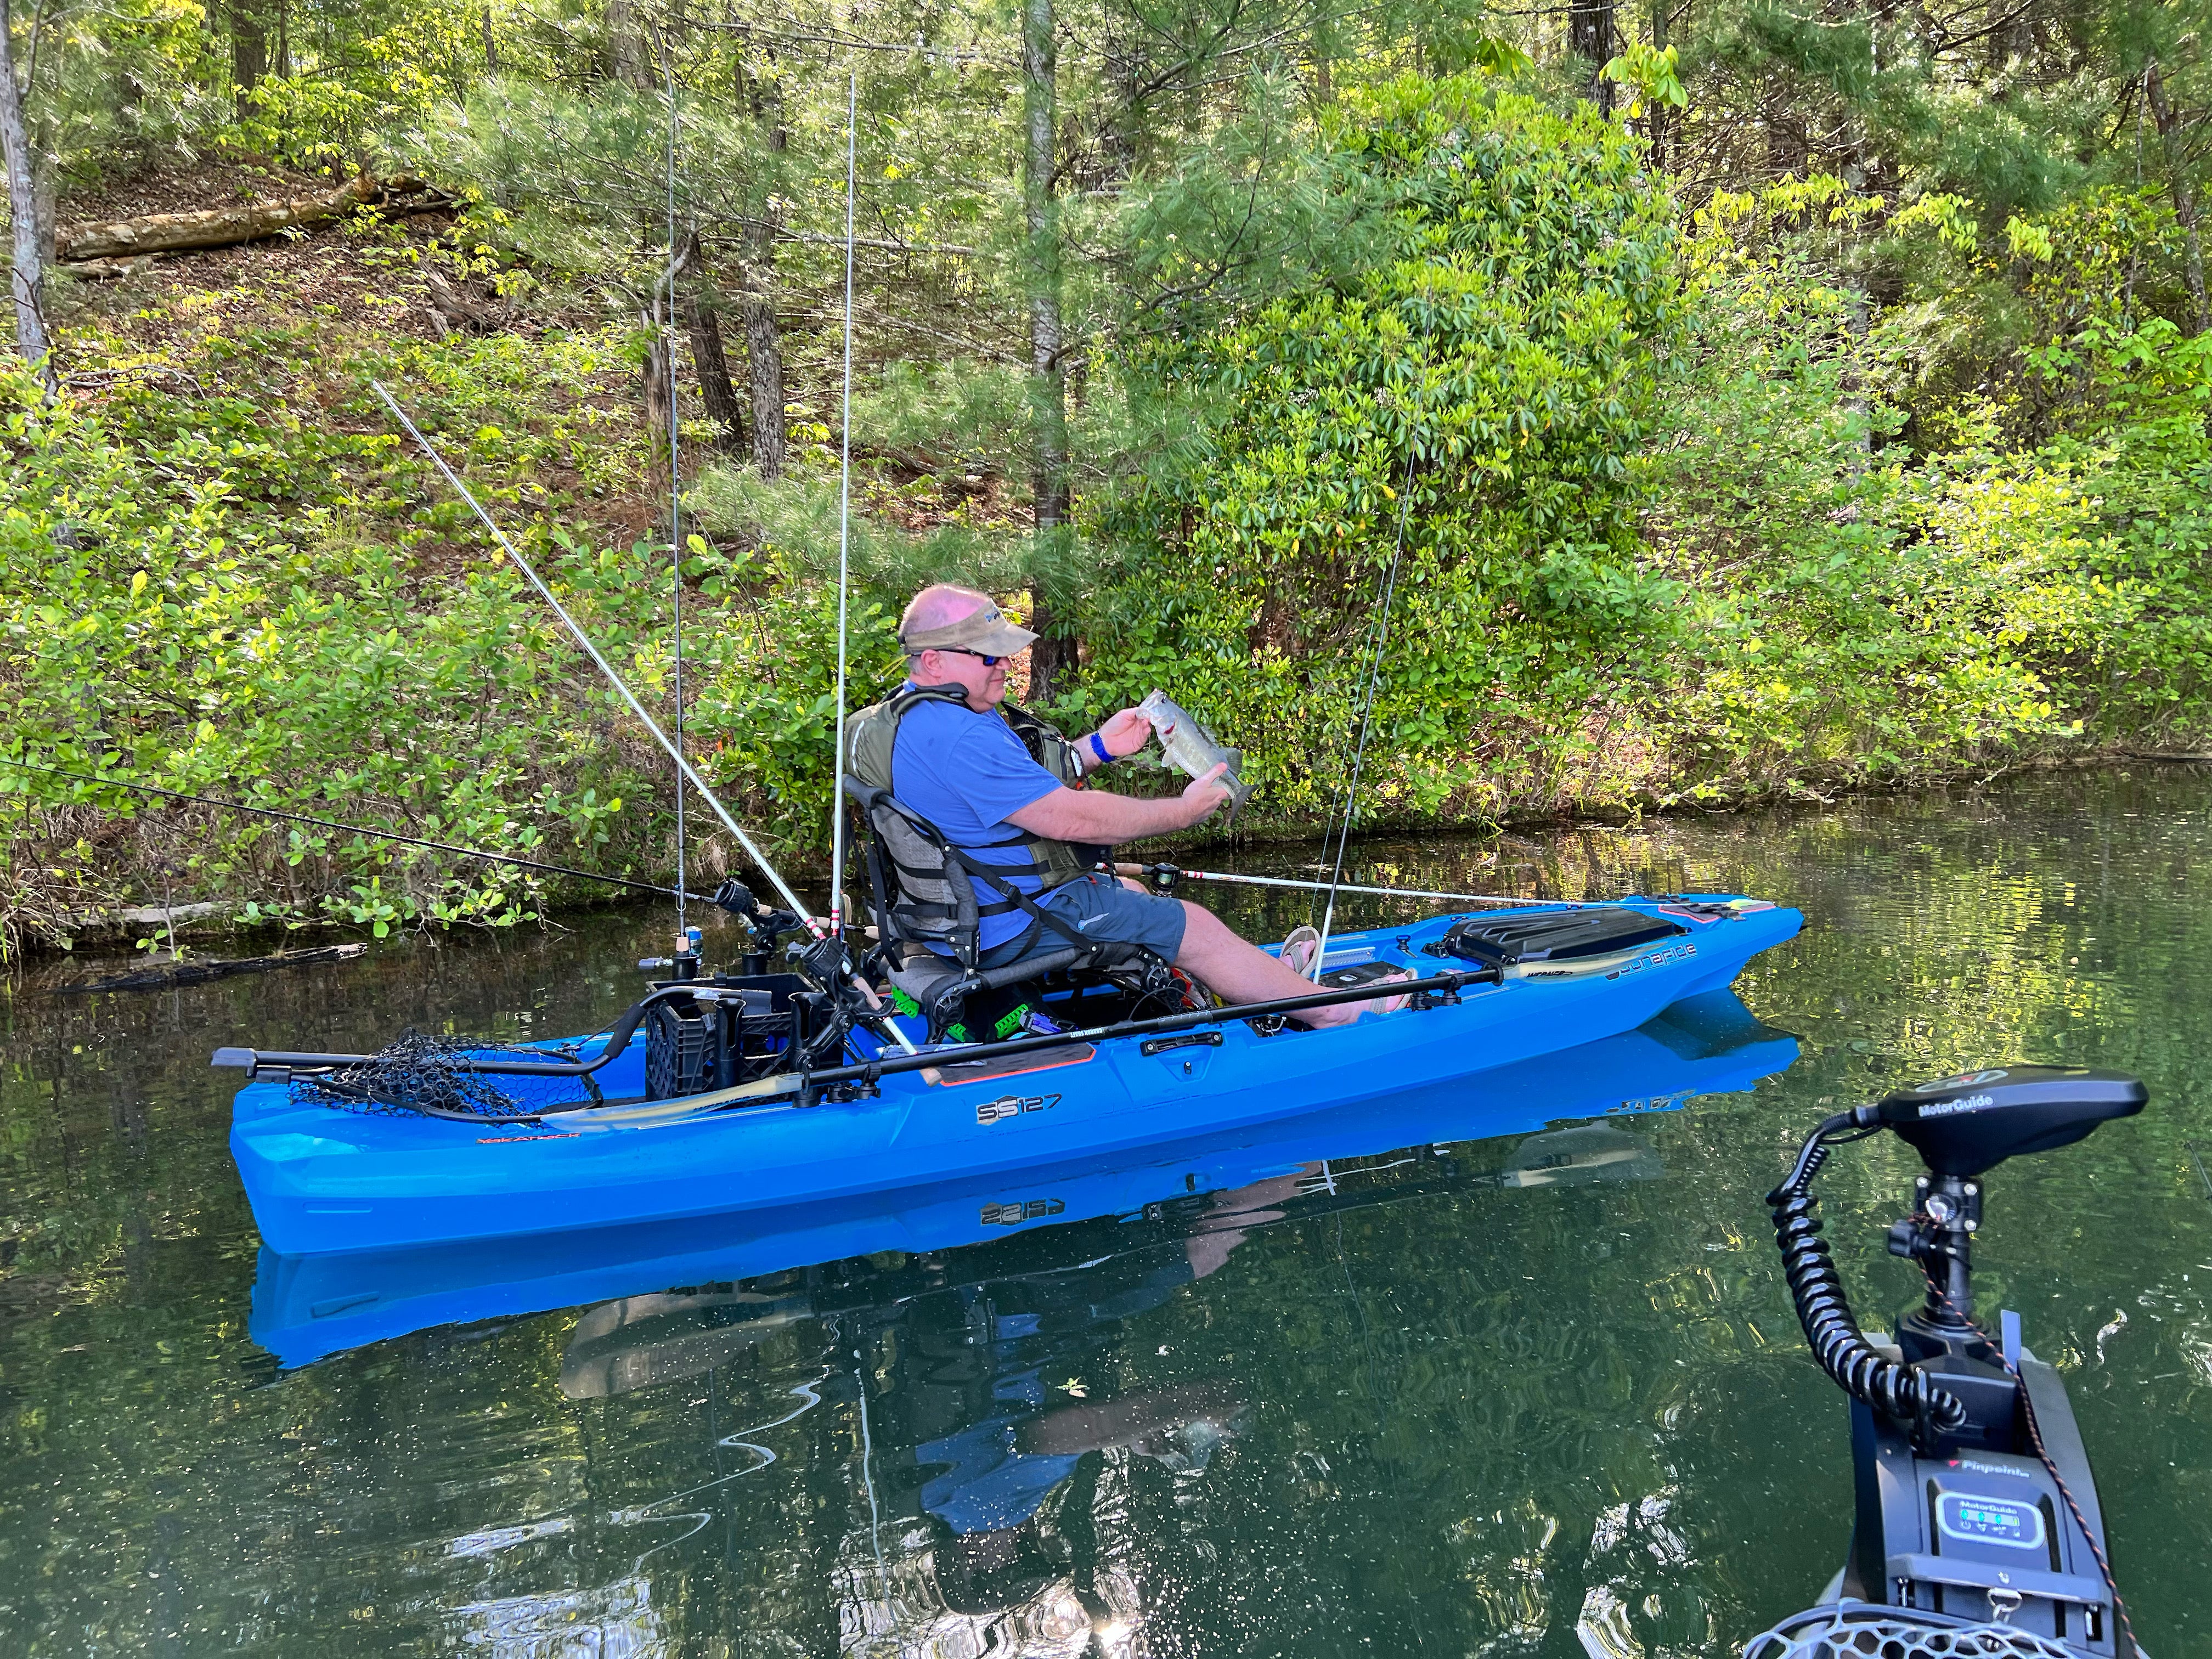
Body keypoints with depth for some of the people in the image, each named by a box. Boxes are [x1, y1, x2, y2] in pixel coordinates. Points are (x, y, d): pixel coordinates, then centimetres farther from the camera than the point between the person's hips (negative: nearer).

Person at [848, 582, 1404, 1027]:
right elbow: (1074, 819, -28)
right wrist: (1184, 809, -16)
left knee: (1128, 890, 28)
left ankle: (1262, 977, 42)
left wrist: (1096, 749, 4)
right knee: (1195, 926, 1)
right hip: (1020, 925, -11)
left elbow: (1025, 781, 15)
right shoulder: (958, 738, -30)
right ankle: (1332, 1011, 17)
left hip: (964, 910, 11)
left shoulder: (907, 717, 5)